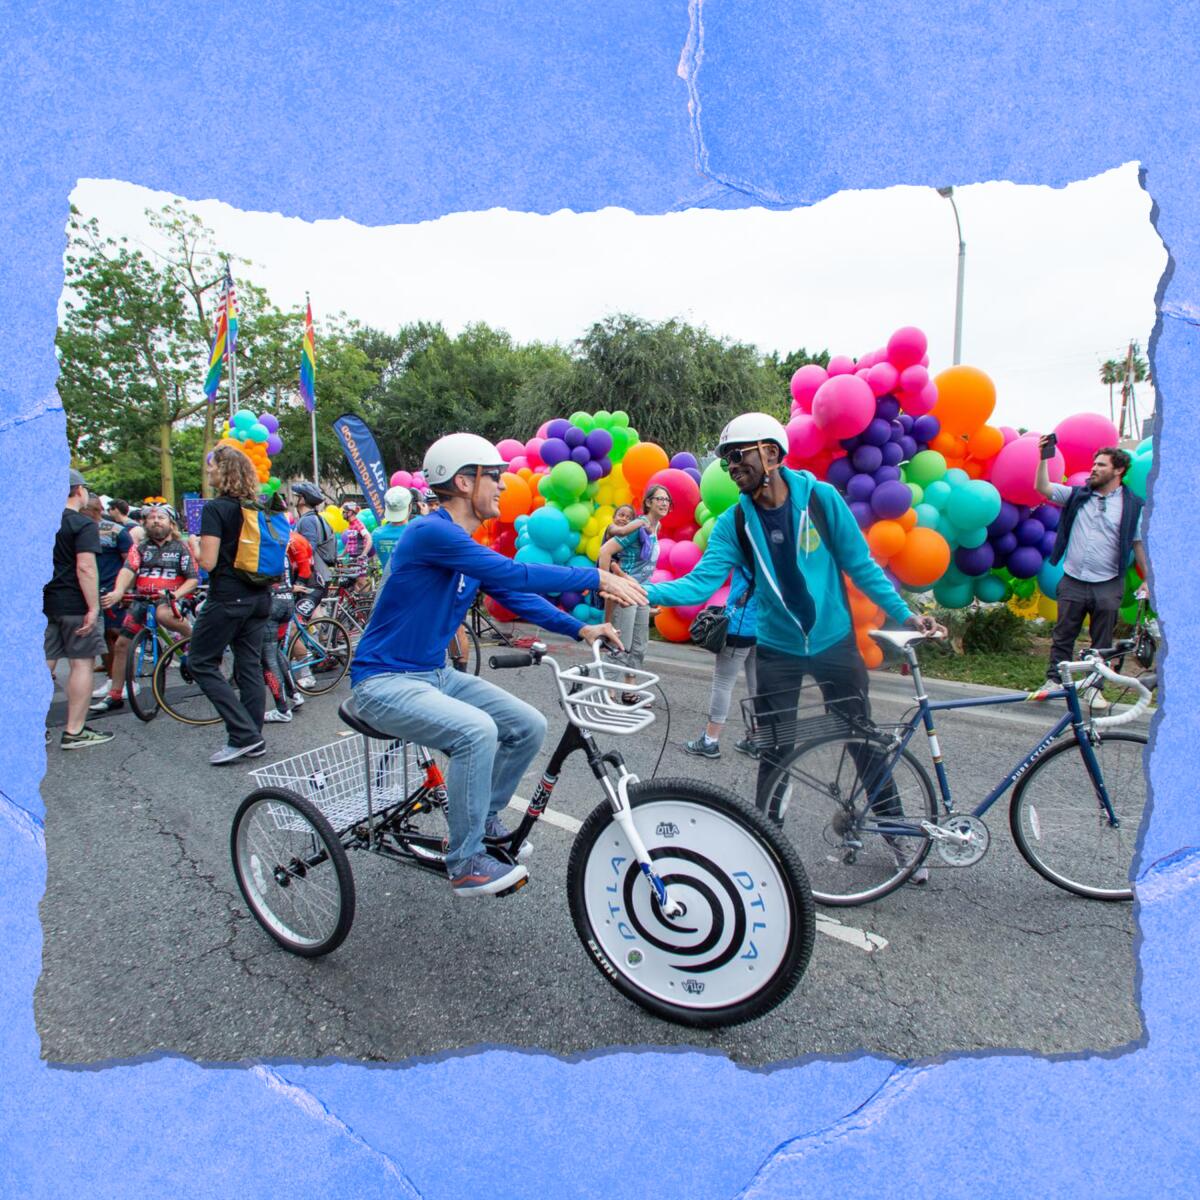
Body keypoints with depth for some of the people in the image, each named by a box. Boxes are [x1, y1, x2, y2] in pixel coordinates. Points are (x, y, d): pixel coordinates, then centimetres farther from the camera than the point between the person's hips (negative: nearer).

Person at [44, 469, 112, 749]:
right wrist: (93, 607, -19)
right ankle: (74, 731, 2)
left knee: (45, 663, 12)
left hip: (44, 603, 7)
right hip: (74, 606, -7)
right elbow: (85, 567, -20)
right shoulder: (84, 524, -11)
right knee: (82, 663, 0)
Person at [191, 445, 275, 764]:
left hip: (228, 598, -7)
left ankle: (244, 735, -3)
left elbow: (208, 561, -16)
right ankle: (253, 741, 15)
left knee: (201, 663, 5)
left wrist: (193, 546, 1)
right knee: (250, 666, 10)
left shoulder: (214, 508, -12)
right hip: (259, 597, 7)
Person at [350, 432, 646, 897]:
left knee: (529, 726, -3)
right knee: (477, 730, -32)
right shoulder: (431, 532, -22)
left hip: (435, 673, 9)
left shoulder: (469, 546, 8)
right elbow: (514, 573, -30)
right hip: (385, 680, -9)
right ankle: (466, 862, -11)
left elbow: (515, 595, 6)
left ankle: (480, 820, 19)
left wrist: (581, 629, -7)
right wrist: (598, 578, -27)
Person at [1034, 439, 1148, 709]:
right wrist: (1044, 458, -9)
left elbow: (1139, 544, 3)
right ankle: (1053, 680, 15)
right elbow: (1042, 487, 1)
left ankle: (1095, 687, 18)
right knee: (1062, 637, 6)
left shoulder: (1132, 505, 1)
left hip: (1107, 585, -1)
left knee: (1102, 643, 7)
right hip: (1072, 582, 1)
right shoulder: (1078, 495, 6)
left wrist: (1148, 580, 1)